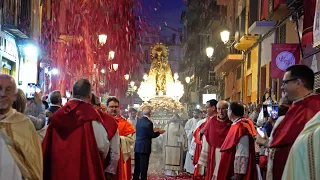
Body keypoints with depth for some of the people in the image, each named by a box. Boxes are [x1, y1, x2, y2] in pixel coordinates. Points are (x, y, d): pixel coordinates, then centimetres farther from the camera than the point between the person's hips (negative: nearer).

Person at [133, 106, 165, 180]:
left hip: (137, 147, 7)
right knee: (144, 166, 1)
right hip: (145, 148, -7)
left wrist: (153, 130, 21)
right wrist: (159, 132, 5)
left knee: (137, 166, 15)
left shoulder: (139, 121, 6)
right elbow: (151, 135, -12)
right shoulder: (149, 123, -17)